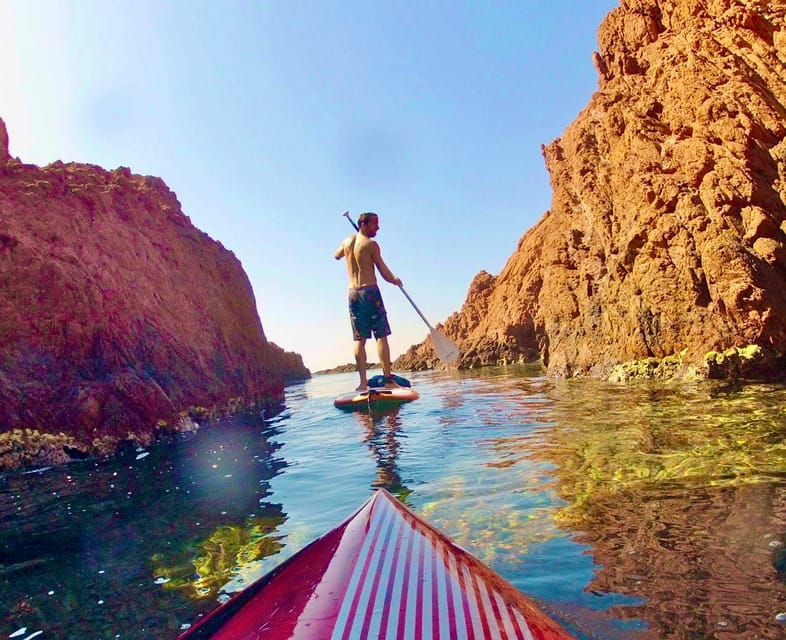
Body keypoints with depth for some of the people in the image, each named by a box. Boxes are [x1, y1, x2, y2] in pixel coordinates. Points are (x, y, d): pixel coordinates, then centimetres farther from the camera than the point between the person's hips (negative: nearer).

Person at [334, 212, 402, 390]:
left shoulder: (346, 242, 12)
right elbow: (384, 272, -6)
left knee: (359, 339, 5)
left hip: (352, 293, 6)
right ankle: (387, 378, -6)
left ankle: (363, 381, 1)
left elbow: (336, 256, 35)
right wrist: (395, 280, 12)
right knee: (381, 336, -4)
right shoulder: (371, 244, -6)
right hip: (370, 291, -6)